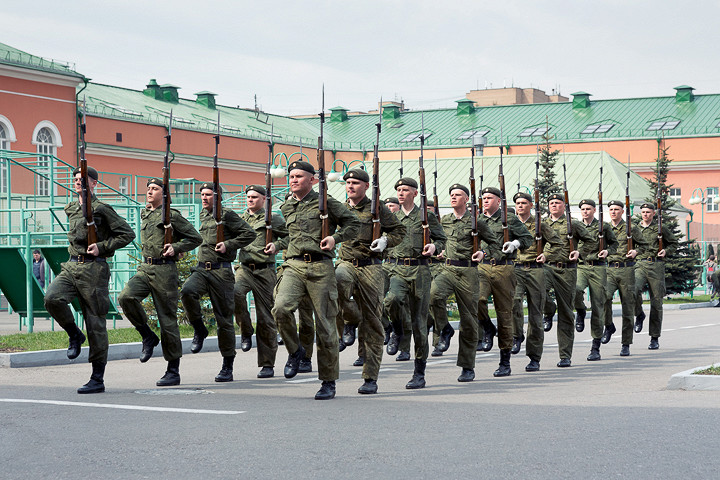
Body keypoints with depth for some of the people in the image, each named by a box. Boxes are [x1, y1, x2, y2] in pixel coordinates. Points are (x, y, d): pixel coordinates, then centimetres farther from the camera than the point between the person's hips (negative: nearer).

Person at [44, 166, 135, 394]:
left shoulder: (101, 209, -6)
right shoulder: (70, 209, 15)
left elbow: (127, 234, -6)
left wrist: (101, 247, -12)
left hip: (94, 269, -6)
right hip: (71, 266, 6)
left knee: (95, 323, -2)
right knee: (52, 298, -22)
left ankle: (98, 379, 4)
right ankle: (74, 334, 5)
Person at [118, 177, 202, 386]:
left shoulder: (171, 215, -5)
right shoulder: (144, 215, 14)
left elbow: (196, 238, -1)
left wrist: (176, 248, -14)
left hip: (164, 270, -6)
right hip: (144, 269, 6)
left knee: (167, 318, -2)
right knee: (126, 298, -22)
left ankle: (173, 371, 6)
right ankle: (148, 337, 0)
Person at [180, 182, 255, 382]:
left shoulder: (226, 215, -5)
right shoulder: (203, 215, 16)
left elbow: (249, 234, -7)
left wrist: (228, 245, -14)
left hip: (221, 270, -5)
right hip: (201, 268, 5)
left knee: (224, 318, 0)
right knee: (187, 292, -28)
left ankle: (228, 367, 7)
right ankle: (199, 330, -3)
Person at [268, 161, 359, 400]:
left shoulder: (325, 202, 1)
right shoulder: (287, 207, 18)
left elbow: (353, 223, 6)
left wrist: (335, 237, -9)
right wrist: (277, 245, 21)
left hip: (321, 267, -4)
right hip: (294, 266, 4)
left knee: (325, 324, -1)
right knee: (281, 308, -24)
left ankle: (328, 382, 10)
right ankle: (295, 351, 3)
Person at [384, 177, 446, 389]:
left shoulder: (426, 216, 6)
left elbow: (442, 239, 12)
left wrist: (434, 246, -8)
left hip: (420, 270, -2)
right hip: (397, 269, 2)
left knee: (419, 320, 0)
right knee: (392, 299, -33)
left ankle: (419, 373, 7)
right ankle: (398, 330, 2)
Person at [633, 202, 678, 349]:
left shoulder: (661, 228, 7)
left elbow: (674, 243, 16)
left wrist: (666, 251, -2)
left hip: (656, 266, -1)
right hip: (640, 265, 1)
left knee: (656, 302, 0)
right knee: (634, 290, -28)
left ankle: (655, 338, 8)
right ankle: (639, 314, 2)